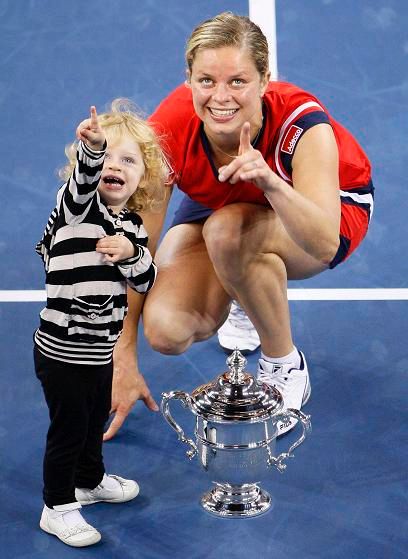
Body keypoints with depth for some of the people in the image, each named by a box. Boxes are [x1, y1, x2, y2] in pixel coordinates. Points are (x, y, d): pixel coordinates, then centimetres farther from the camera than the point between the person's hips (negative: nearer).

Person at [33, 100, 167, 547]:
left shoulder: (132, 225, 4)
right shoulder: (77, 206, -14)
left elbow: (146, 281, 2)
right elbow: (83, 179, -37)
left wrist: (131, 254, -19)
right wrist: (91, 147, -58)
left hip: (100, 348, 7)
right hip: (61, 351, -7)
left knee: (96, 418, 25)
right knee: (68, 426, 4)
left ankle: (90, 480, 49)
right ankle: (58, 508, 21)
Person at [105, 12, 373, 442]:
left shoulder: (302, 124, -36)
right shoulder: (168, 131, -30)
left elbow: (324, 245, -46)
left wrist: (271, 183, -63)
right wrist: (124, 361, -22)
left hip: (325, 209, -3)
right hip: (217, 208, 3)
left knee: (227, 231, -38)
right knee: (165, 329, -23)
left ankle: (285, 367, -12)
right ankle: (242, 299, 15)